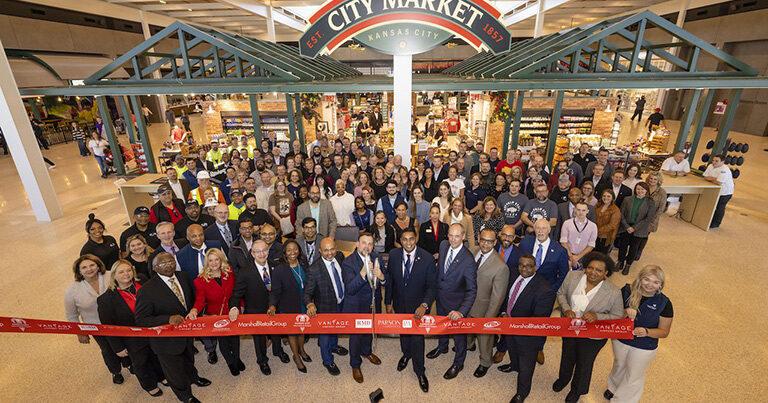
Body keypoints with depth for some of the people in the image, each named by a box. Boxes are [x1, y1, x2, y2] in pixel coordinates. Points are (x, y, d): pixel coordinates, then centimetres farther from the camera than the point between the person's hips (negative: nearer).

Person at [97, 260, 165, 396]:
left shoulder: (142, 284, -13)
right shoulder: (106, 299, -20)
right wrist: (118, 348, -10)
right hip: (134, 341, -3)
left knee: (157, 356, 25)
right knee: (141, 364, 21)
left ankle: (161, 376, 54)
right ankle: (150, 385, 48)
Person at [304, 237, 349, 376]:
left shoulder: (340, 256, -16)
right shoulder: (314, 270, -32)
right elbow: (307, 292, -24)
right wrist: (310, 304, -44)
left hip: (341, 303, 5)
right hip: (326, 307, -5)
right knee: (325, 333, 19)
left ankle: (333, 346, 62)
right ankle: (327, 361, 46)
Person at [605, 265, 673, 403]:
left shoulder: (664, 303, -20)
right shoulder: (627, 291, -18)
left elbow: (664, 331, -11)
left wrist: (646, 332, -29)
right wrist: (625, 312, -28)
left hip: (644, 347, -1)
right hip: (620, 340, 2)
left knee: (633, 377, 19)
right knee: (619, 366, 28)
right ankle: (614, 387, 56)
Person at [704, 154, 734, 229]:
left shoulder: (724, 170, -27)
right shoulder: (711, 166, -4)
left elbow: (719, 182, -33)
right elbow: (705, 177, -2)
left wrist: (710, 179, -16)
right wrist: (714, 179, -20)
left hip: (725, 192, -7)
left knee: (720, 208, 2)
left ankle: (715, 224, 14)